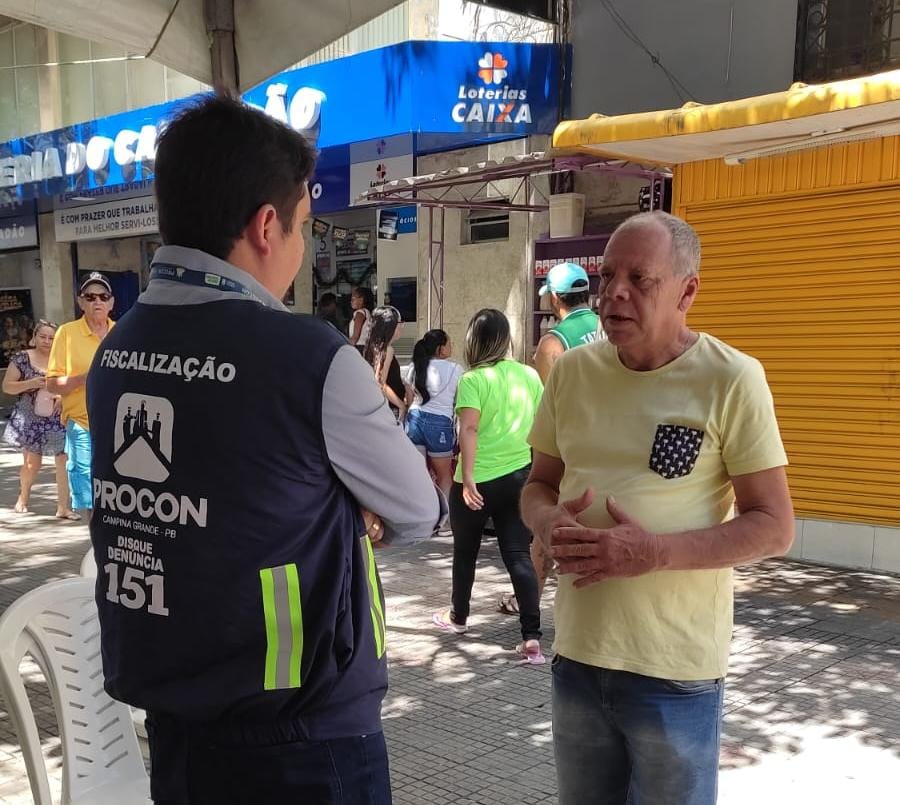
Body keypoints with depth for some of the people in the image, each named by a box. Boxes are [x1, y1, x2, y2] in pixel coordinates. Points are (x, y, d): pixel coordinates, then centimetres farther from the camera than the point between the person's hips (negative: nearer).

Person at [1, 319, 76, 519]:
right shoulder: (22, 358, 1)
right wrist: (30, 384, -15)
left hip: (57, 418, 1)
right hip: (30, 419, -1)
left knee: (64, 461, -8)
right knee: (31, 463, 5)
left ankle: (63, 507, -3)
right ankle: (23, 495, 36)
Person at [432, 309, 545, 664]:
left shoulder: (473, 379, -12)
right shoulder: (530, 375, 3)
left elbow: (469, 429, -22)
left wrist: (467, 478, -25)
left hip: (478, 480, -4)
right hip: (520, 475, 4)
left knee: (465, 550, 17)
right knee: (519, 555, 4)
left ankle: (457, 616, 37)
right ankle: (532, 638, -4)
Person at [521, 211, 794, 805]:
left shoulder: (732, 380, -11)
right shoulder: (572, 371, 2)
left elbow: (774, 527, -11)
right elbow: (539, 485, 12)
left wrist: (655, 552, -24)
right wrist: (551, 525, -11)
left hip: (676, 672, -4)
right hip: (577, 655, 4)